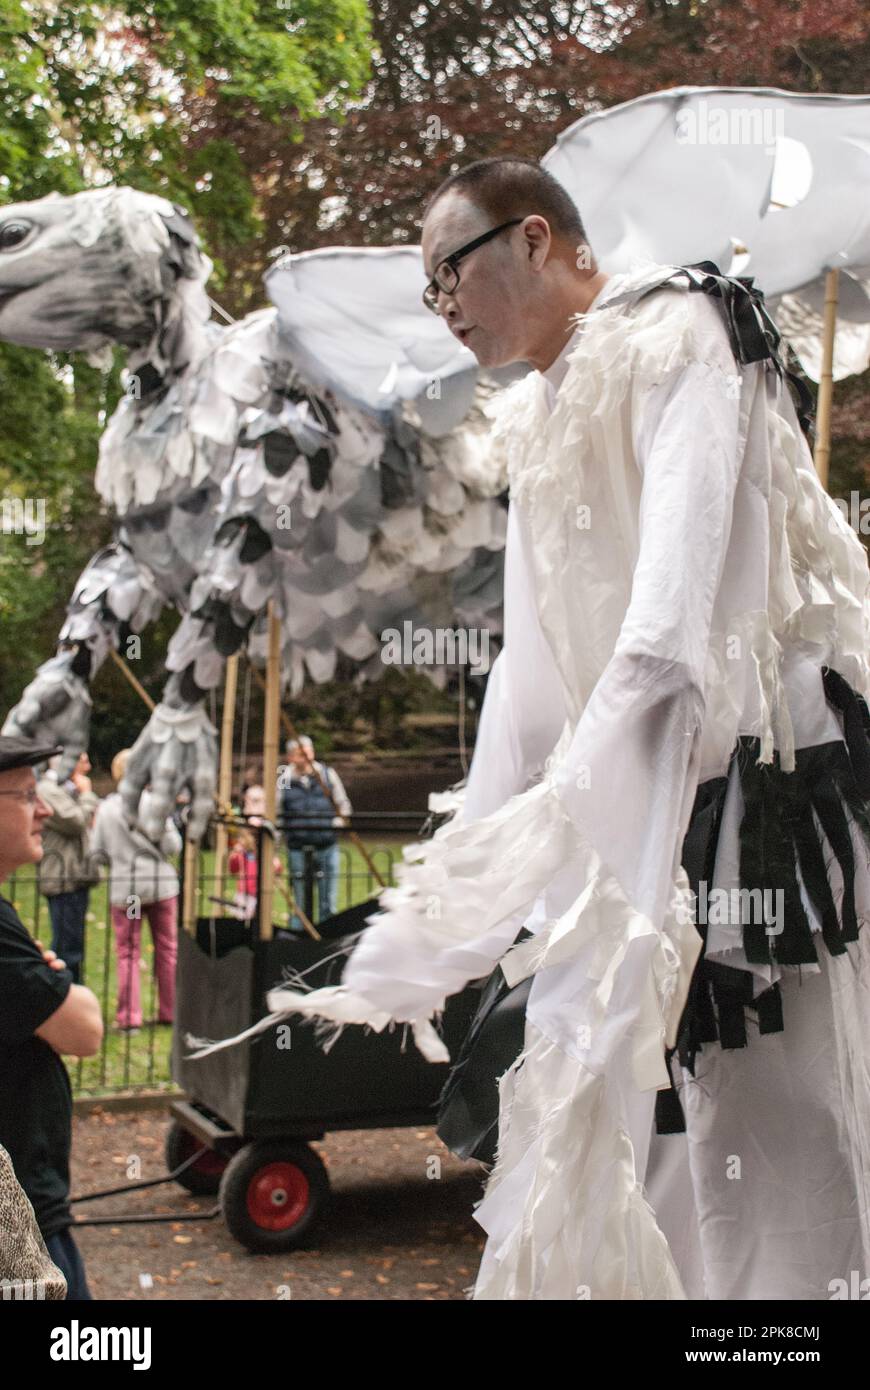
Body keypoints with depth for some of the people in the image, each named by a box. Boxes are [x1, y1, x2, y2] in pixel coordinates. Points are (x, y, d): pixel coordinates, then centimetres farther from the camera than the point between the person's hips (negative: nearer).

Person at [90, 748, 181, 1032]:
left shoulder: (106, 808, -4)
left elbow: (97, 854, -2)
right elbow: (172, 846, -10)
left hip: (123, 888, 0)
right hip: (161, 883, 0)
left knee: (128, 953, 6)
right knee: (167, 949, 12)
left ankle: (129, 1017, 3)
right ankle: (169, 1011, 18)